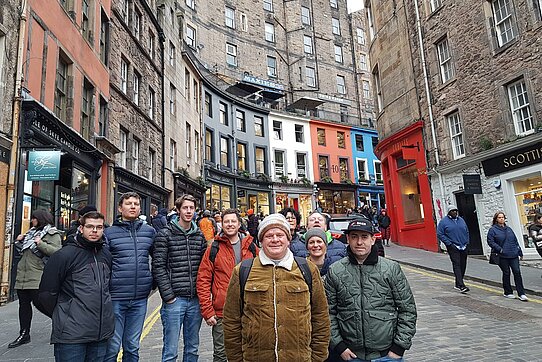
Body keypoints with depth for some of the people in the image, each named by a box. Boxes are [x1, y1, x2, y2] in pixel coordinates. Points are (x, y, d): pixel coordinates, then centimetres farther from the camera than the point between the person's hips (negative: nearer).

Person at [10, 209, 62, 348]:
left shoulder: (52, 234, -7)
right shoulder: (31, 232, 19)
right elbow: (21, 251, 29)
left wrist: (40, 244, -26)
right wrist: (19, 241, 11)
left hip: (38, 277, -8)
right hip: (22, 275, 9)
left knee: (39, 302, -10)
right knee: (24, 304, 12)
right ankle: (24, 334, 21)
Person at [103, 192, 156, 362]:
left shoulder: (149, 231, 6)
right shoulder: (109, 232, -1)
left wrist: (152, 282, 10)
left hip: (140, 298, 3)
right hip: (116, 298, -2)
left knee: (133, 347, 15)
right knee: (112, 347, 6)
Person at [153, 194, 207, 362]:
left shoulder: (199, 235, 8)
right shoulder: (165, 234, -5)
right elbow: (158, 267, -9)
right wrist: (168, 296, -12)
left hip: (195, 300, 5)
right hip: (174, 299, -4)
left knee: (192, 348, 16)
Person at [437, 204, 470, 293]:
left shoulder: (461, 219, 13)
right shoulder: (444, 221, -4)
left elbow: (466, 232, 21)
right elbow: (440, 234, -7)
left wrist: (467, 242, 9)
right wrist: (449, 243, -13)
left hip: (464, 247, 6)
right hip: (453, 247, -6)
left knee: (463, 266, 9)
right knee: (457, 265, -12)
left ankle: (458, 284, 22)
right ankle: (461, 286, -15)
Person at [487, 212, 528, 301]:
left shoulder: (508, 229, 15)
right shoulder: (493, 229, -2)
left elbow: (515, 241, 19)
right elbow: (490, 242, -7)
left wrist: (520, 253, 17)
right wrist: (500, 249, -15)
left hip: (514, 255, 4)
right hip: (502, 257, -4)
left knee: (517, 272, -2)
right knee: (506, 273, 3)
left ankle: (521, 294, 4)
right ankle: (508, 292, 17)